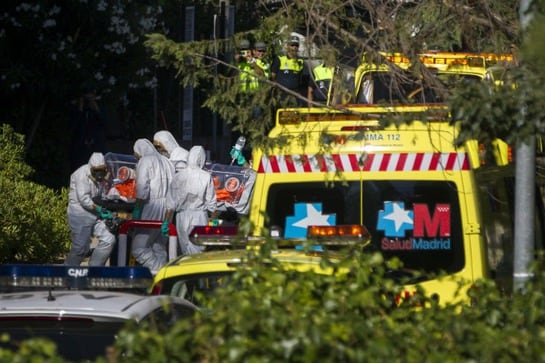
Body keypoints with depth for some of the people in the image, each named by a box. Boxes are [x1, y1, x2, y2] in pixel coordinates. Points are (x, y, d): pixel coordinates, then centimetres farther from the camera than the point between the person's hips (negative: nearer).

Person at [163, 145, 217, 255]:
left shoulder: (178, 176, -1)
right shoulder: (206, 177, -6)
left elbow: (171, 204, -1)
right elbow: (211, 203, -1)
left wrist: (166, 222, 6)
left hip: (182, 217, 2)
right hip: (200, 217, -2)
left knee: (186, 250, 9)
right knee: (199, 248, 0)